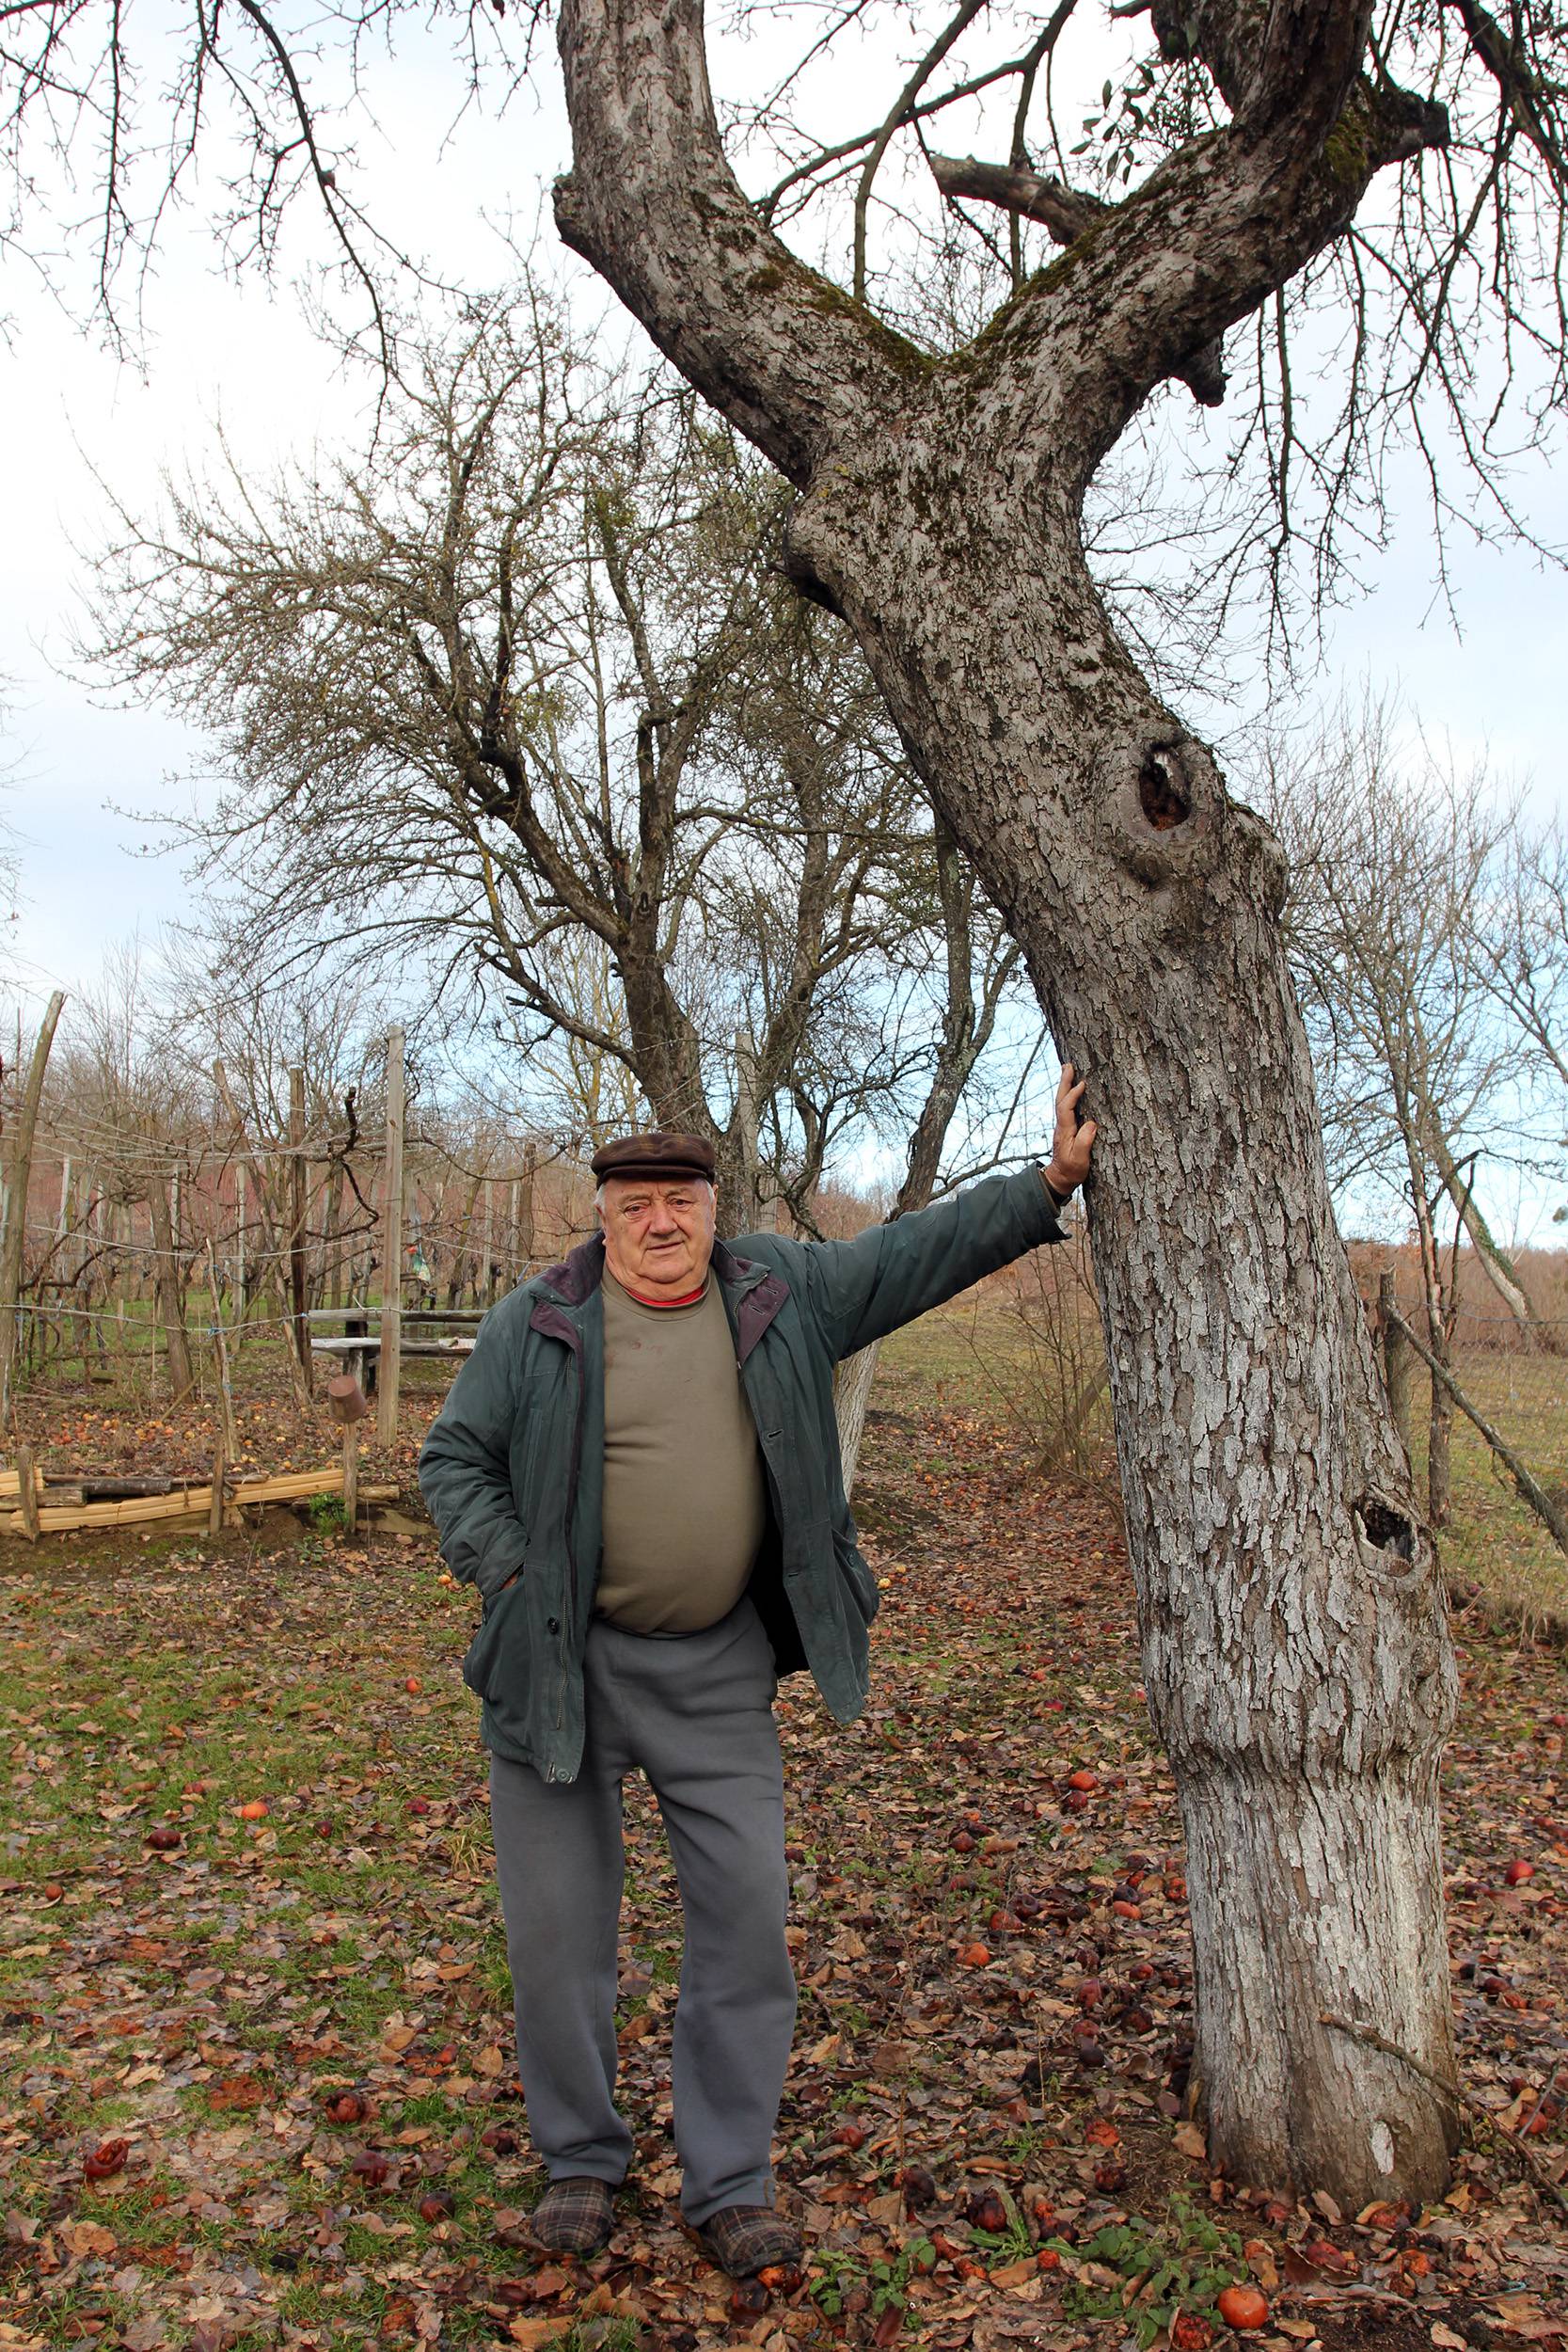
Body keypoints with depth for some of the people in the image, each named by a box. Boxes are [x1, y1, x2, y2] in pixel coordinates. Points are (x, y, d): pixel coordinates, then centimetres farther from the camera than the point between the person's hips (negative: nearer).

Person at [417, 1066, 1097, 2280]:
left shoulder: (782, 1293, 1)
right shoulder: (537, 1322, -4)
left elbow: (922, 1249, 4)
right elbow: (454, 1458, 1)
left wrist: (1053, 1179, 0)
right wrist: (512, 1575, -10)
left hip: (717, 1672, 2)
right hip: (561, 1664, -1)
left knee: (748, 1918, 4)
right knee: (557, 1929, 7)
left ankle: (732, 2181, 22)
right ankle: (582, 2160, 30)